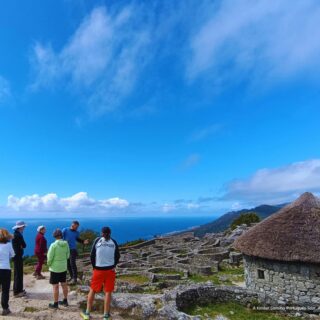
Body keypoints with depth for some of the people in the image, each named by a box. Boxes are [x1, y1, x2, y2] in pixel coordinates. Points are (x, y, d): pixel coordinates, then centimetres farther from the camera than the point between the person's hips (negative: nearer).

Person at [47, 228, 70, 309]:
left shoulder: (53, 245, -21)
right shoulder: (66, 244, -6)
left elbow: (50, 257, -16)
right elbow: (67, 255, 2)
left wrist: (49, 264, 3)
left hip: (55, 268, -5)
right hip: (64, 267, 5)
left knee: (55, 286, 6)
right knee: (64, 284, 16)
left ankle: (55, 304, 17)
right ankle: (65, 301, 29)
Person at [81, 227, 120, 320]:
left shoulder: (97, 240, -3)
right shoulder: (114, 242, 1)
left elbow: (92, 256, -1)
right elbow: (117, 256, 4)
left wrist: (94, 266, 13)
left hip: (98, 269, 0)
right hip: (110, 270, 1)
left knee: (92, 290, 16)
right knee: (108, 292, 10)